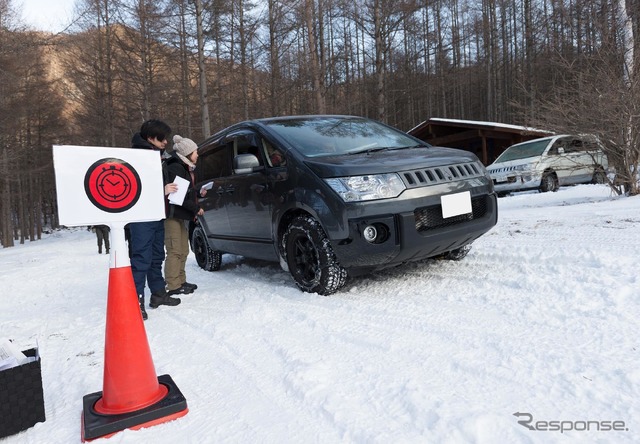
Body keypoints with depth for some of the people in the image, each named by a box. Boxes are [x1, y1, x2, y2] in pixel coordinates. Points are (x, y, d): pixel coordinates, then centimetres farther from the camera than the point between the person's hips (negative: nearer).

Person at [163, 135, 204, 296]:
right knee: (175, 251, -9)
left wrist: (198, 193, 8)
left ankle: (180, 281, 21)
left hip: (182, 216, 10)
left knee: (183, 251, 13)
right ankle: (172, 286, -5)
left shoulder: (185, 168, 19)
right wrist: (196, 209, -14)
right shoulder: (175, 168, -12)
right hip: (173, 215, -10)